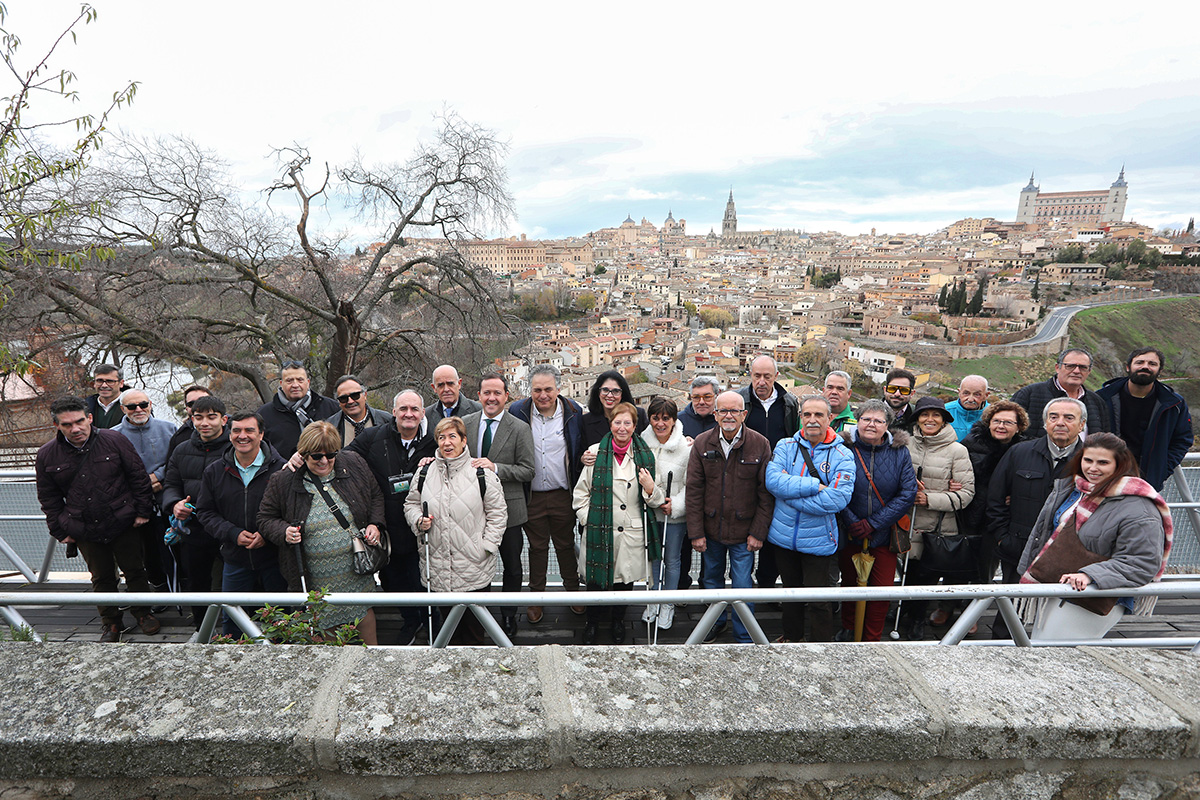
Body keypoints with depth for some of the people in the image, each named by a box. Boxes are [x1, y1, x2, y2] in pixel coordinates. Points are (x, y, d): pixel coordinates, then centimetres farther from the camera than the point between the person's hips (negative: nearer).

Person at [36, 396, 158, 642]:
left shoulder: (114, 441, -10)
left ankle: (143, 613, 32)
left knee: (135, 571, 11)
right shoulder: (47, 455, -3)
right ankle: (111, 623, 31)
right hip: (85, 532, 2)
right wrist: (60, 531, 5)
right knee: (101, 578, 14)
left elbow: (139, 477, -2)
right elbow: (49, 499, 7)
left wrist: (142, 511, -3)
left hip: (123, 524, -1)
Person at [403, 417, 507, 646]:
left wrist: (486, 546, -7)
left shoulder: (482, 474, -5)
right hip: (437, 564, 3)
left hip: (474, 566, -2)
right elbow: (411, 503, 16)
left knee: (474, 625, 8)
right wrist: (419, 521, -4)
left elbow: (497, 513, 0)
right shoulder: (425, 472, 4)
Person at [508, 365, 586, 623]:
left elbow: (581, 451, 5)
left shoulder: (574, 412, -5)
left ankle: (573, 592, 32)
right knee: (536, 547, 13)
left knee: (566, 545, 13)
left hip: (563, 495, 0)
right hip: (531, 495, 0)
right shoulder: (517, 411, -6)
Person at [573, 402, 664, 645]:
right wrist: (588, 520, -4)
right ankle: (592, 623, 31)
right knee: (596, 580, 6)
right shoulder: (595, 452, 0)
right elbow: (580, 493, 6)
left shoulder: (645, 456, 5)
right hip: (600, 531, -1)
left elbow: (656, 501, 9)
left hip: (633, 533, 1)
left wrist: (650, 489, -13)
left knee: (626, 579, 12)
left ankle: (618, 621, 37)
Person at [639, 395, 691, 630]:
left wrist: (675, 505, -20)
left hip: (675, 515, -3)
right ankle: (654, 601, 33)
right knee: (653, 556, 16)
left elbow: (691, 484, -9)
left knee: (671, 560, 10)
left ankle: (668, 605, 27)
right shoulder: (641, 442, -4)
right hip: (649, 512, 3)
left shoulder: (686, 446, -13)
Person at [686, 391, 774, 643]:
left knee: (742, 587, 3)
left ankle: (744, 638, 23)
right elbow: (694, 491, -3)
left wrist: (758, 532, -8)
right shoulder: (702, 443, -4)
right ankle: (717, 622, 43)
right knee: (712, 580, 19)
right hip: (711, 529, 3)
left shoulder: (760, 445, -8)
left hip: (743, 531, -2)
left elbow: (766, 493, -6)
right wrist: (696, 532, -6)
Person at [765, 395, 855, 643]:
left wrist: (790, 490, -19)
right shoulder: (785, 447, 0)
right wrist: (814, 486, -23)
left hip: (818, 540, -3)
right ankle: (792, 637, 42)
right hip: (783, 536, 3)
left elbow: (838, 499, -21)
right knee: (790, 590, 22)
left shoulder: (842, 456, -7)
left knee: (819, 601, 4)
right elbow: (772, 480, -17)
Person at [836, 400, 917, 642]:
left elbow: (908, 493, -9)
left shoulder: (900, 452, -5)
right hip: (849, 533, 0)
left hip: (885, 535, 1)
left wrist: (873, 524, -15)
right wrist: (852, 523, -18)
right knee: (849, 583, 16)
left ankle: (871, 639, 25)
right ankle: (848, 629, 40)